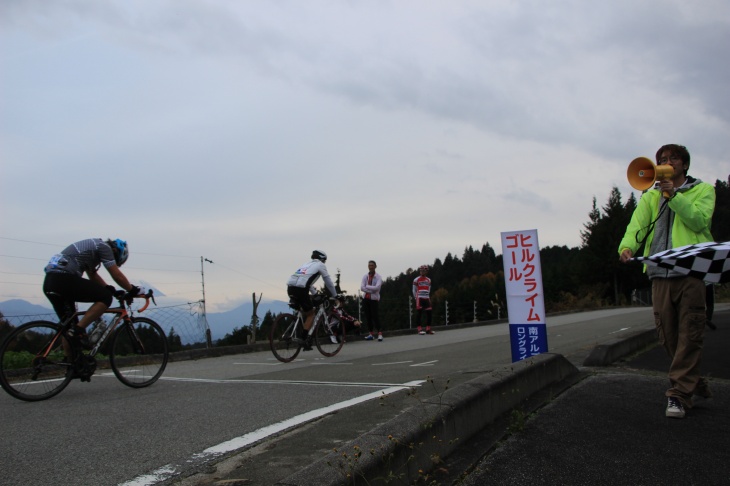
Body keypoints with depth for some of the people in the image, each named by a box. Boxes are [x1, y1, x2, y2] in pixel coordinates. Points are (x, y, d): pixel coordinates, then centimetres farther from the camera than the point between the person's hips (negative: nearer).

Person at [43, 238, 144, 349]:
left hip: (49, 282, 10)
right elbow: (117, 276, -1)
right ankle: (79, 330, -10)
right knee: (106, 297, -6)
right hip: (64, 279, -10)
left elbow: (93, 275, 33)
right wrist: (133, 290, 10)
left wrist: (110, 289, 25)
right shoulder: (104, 247, 1)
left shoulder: (92, 245, 29)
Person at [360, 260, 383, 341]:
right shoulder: (365, 276, 8)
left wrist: (367, 286, -11)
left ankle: (380, 333, -5)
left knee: (375, 316, -9)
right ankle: (371, 334, 13)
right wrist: (371, 290, -14)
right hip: (366, 298, 4)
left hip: (374, 299, -4)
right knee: (368, 316, 6)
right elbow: (362, 288, -5)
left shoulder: (378, 277, -3)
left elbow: (377, 287, -19)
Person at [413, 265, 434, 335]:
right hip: (419, 298, -5)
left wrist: (428, 297, 14)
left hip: (427, 298, 5)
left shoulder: (428, 280, 16)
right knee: (419, 313, -8)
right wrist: (416, 298, 0)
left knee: (429, 312, 1)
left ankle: (428, 329, 10)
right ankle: (420, 329, -6)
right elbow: (414, 290, 4)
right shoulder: (416, 280, 2)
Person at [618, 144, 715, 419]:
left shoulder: (703, 190, 12)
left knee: (689, 336, -8)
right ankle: (694, 383, 22)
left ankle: (679, 394, -6)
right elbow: (637, 223, 3)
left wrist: (673, 194, -12)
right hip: (661, 274, 4)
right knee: (668, 336, 5)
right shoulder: (651, 196, 20)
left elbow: (700, 220, -7)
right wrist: (627, 245, -17)